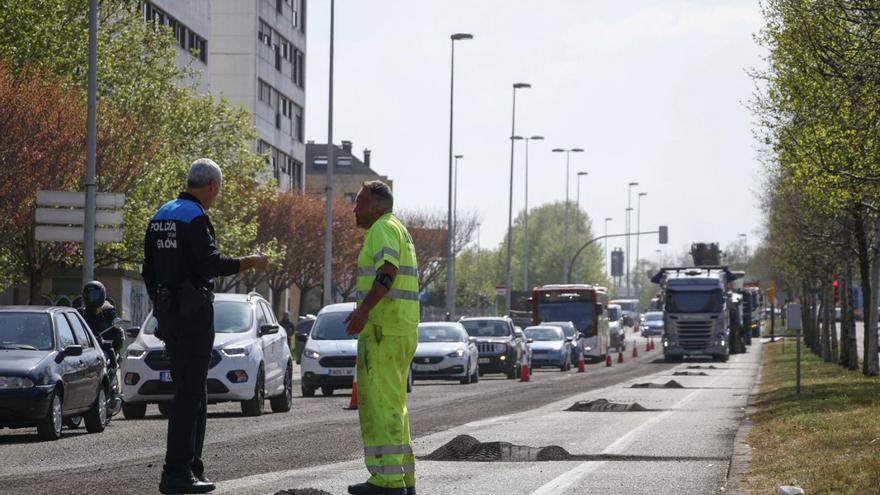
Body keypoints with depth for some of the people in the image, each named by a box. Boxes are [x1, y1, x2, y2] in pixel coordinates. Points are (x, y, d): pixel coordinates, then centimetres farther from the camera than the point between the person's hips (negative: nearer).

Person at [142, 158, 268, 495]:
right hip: (194, 312, -9)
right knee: (190, 393, -9)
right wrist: (249, 263, -9)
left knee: (192, 391, 16)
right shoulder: (196, 217, -12)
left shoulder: (160, 216, 15)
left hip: (167, 309, 9)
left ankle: (190, 467, 18)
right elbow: (209, 263, -22)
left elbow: (148, 270, 17)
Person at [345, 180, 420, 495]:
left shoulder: (383, 229, -9)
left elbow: (388, 271, -25)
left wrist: (364, 310, -36)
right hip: (402, 330, 10)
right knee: (392, 405, 13)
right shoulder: (400, 231, 22)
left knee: (379, 404, -11)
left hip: (382, 329, -10)